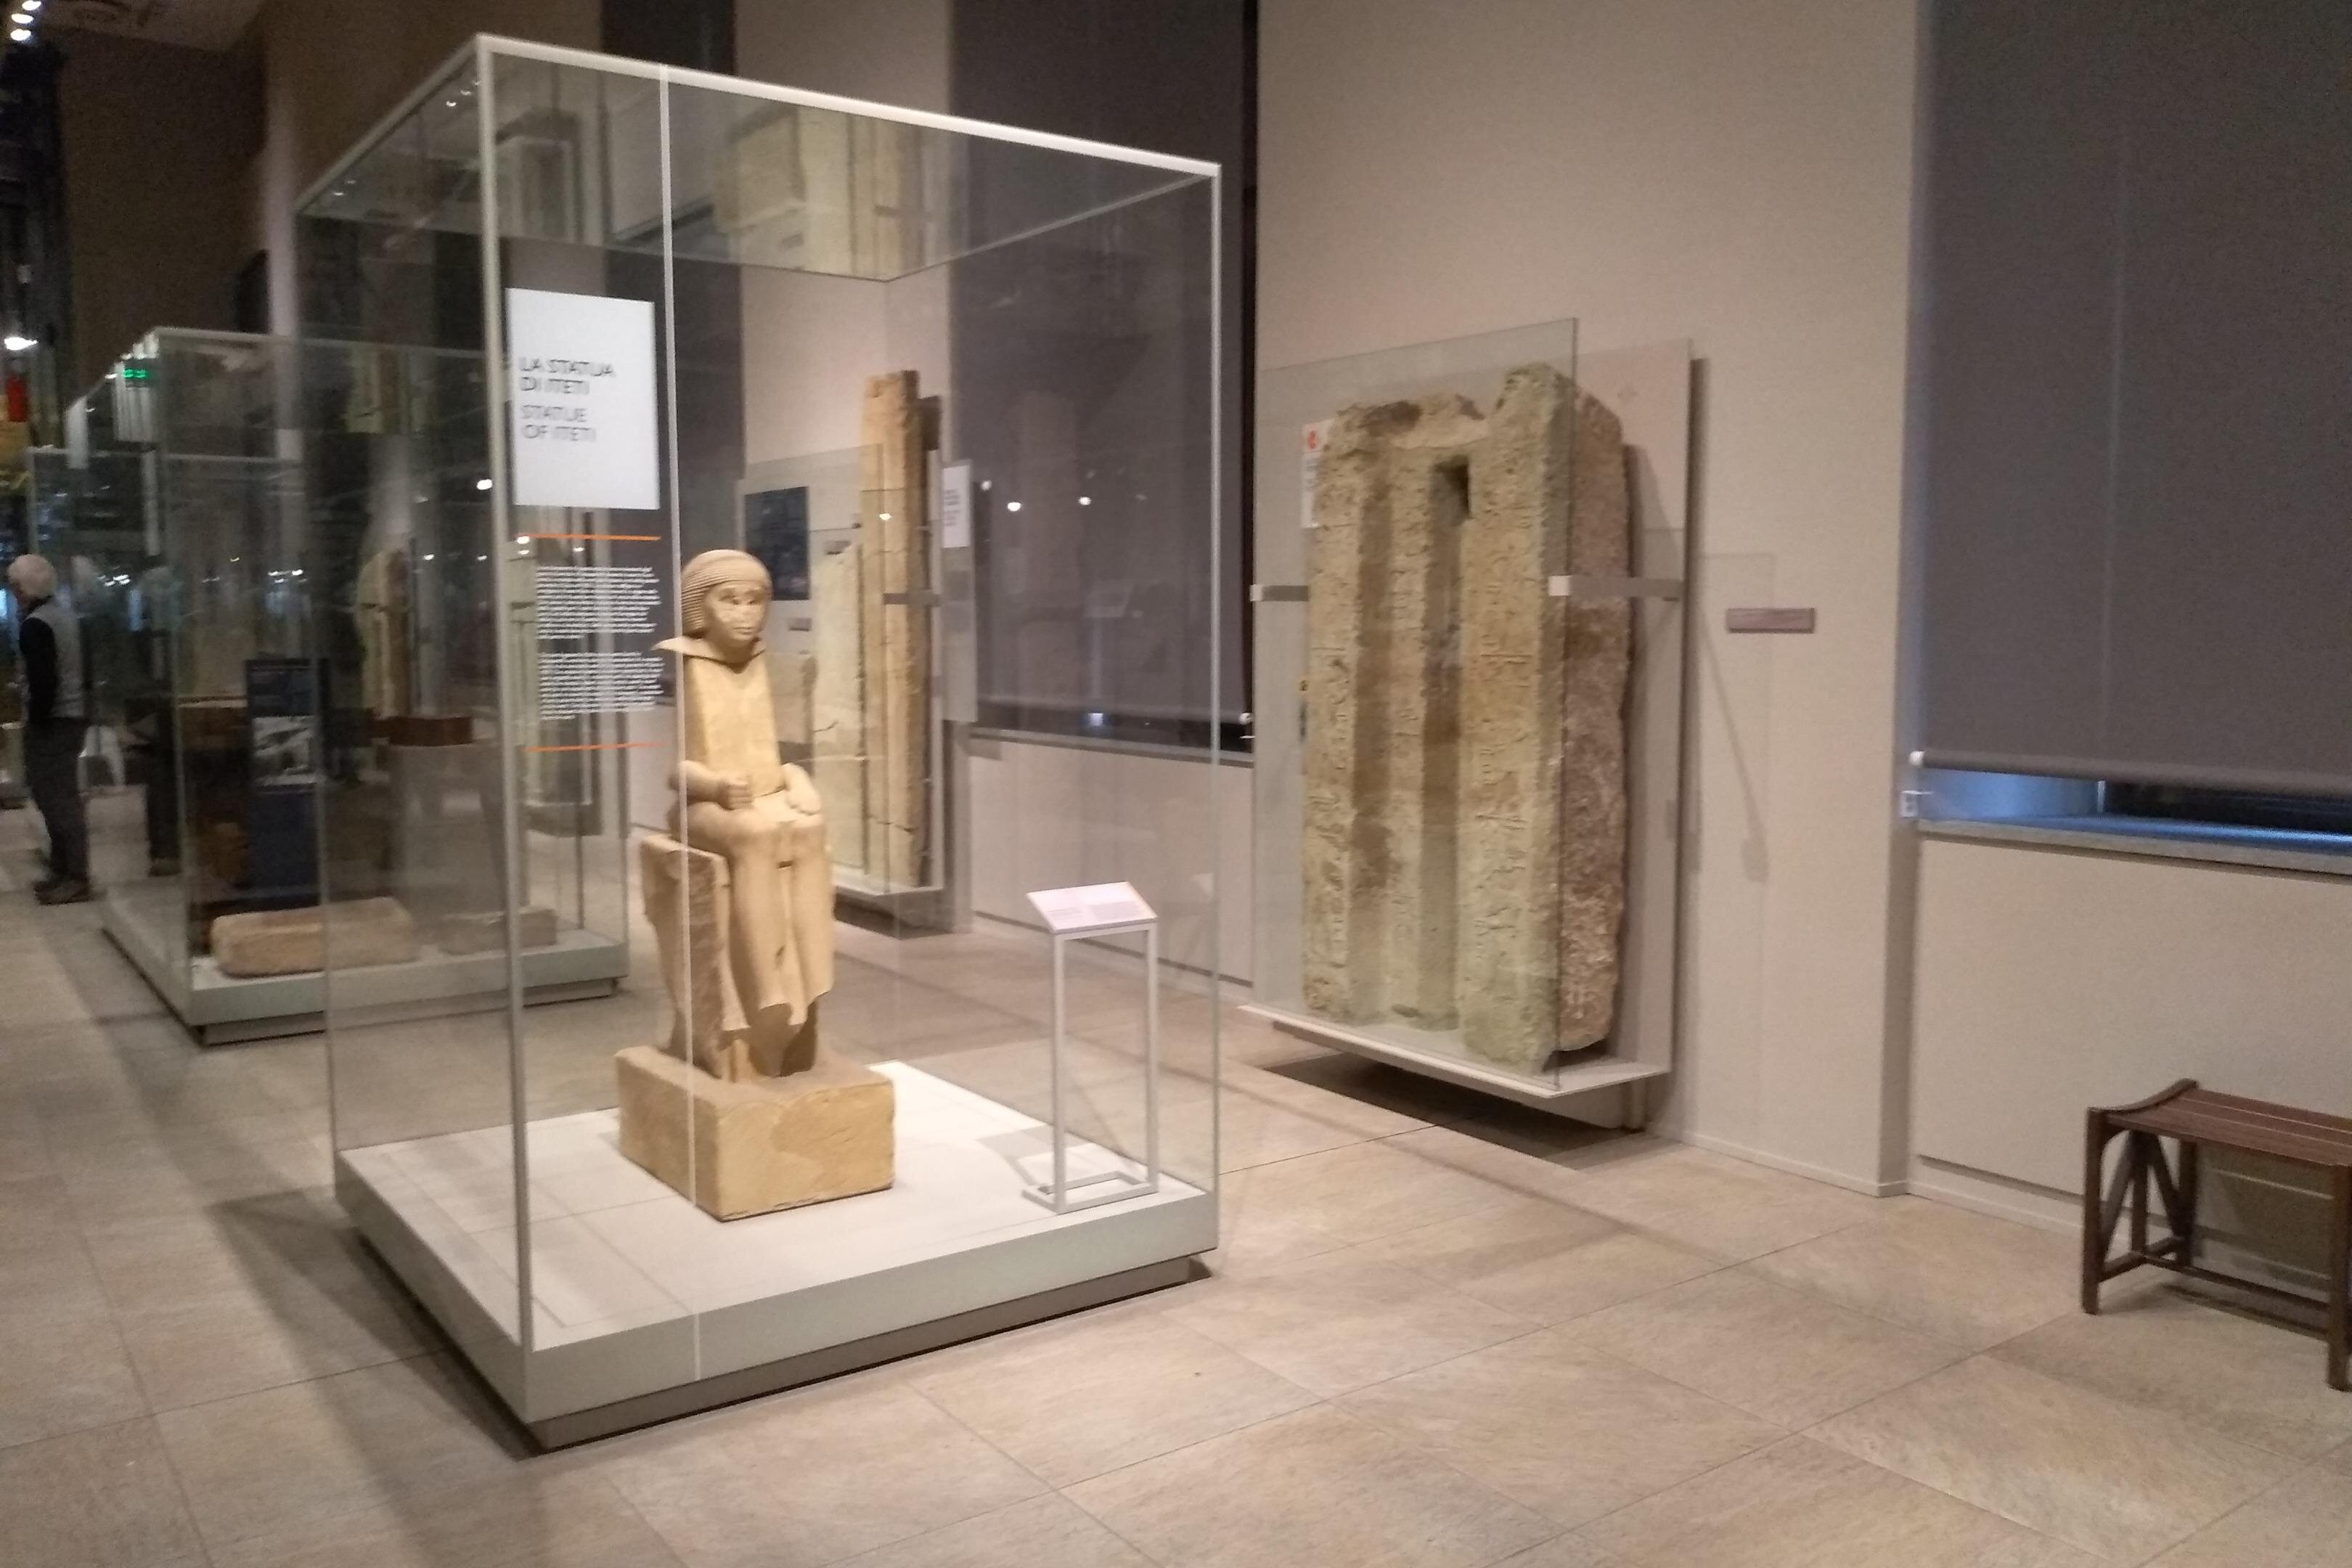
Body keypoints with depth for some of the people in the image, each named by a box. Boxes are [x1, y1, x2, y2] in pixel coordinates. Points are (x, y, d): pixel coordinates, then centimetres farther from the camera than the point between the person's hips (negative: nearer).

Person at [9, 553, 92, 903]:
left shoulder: (35, 625, -15)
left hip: (51, 721, -10)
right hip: (73, 715, 10)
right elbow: (80, 668, 18)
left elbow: (43, 680, -21)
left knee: (56, 797, -7)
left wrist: (36, 720, -17)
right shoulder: (66, 615, 14)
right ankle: (63, 870, 21)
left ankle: (76, 878, -7)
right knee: (60, 795, 15)